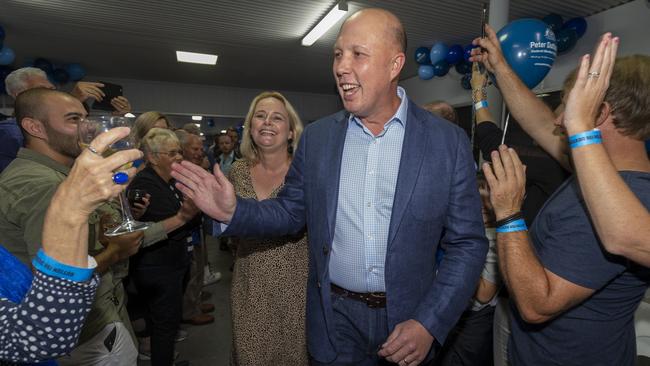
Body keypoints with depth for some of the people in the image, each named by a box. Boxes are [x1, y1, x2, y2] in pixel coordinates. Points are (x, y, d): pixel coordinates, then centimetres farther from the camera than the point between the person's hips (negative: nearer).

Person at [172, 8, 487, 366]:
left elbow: (468, 243, -7)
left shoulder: (449, 142, -10)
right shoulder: (316, 137, -3)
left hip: (408, 320, -1)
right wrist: (234, 211, -13)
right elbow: (291, 212, 4)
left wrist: (429, 323, -14)